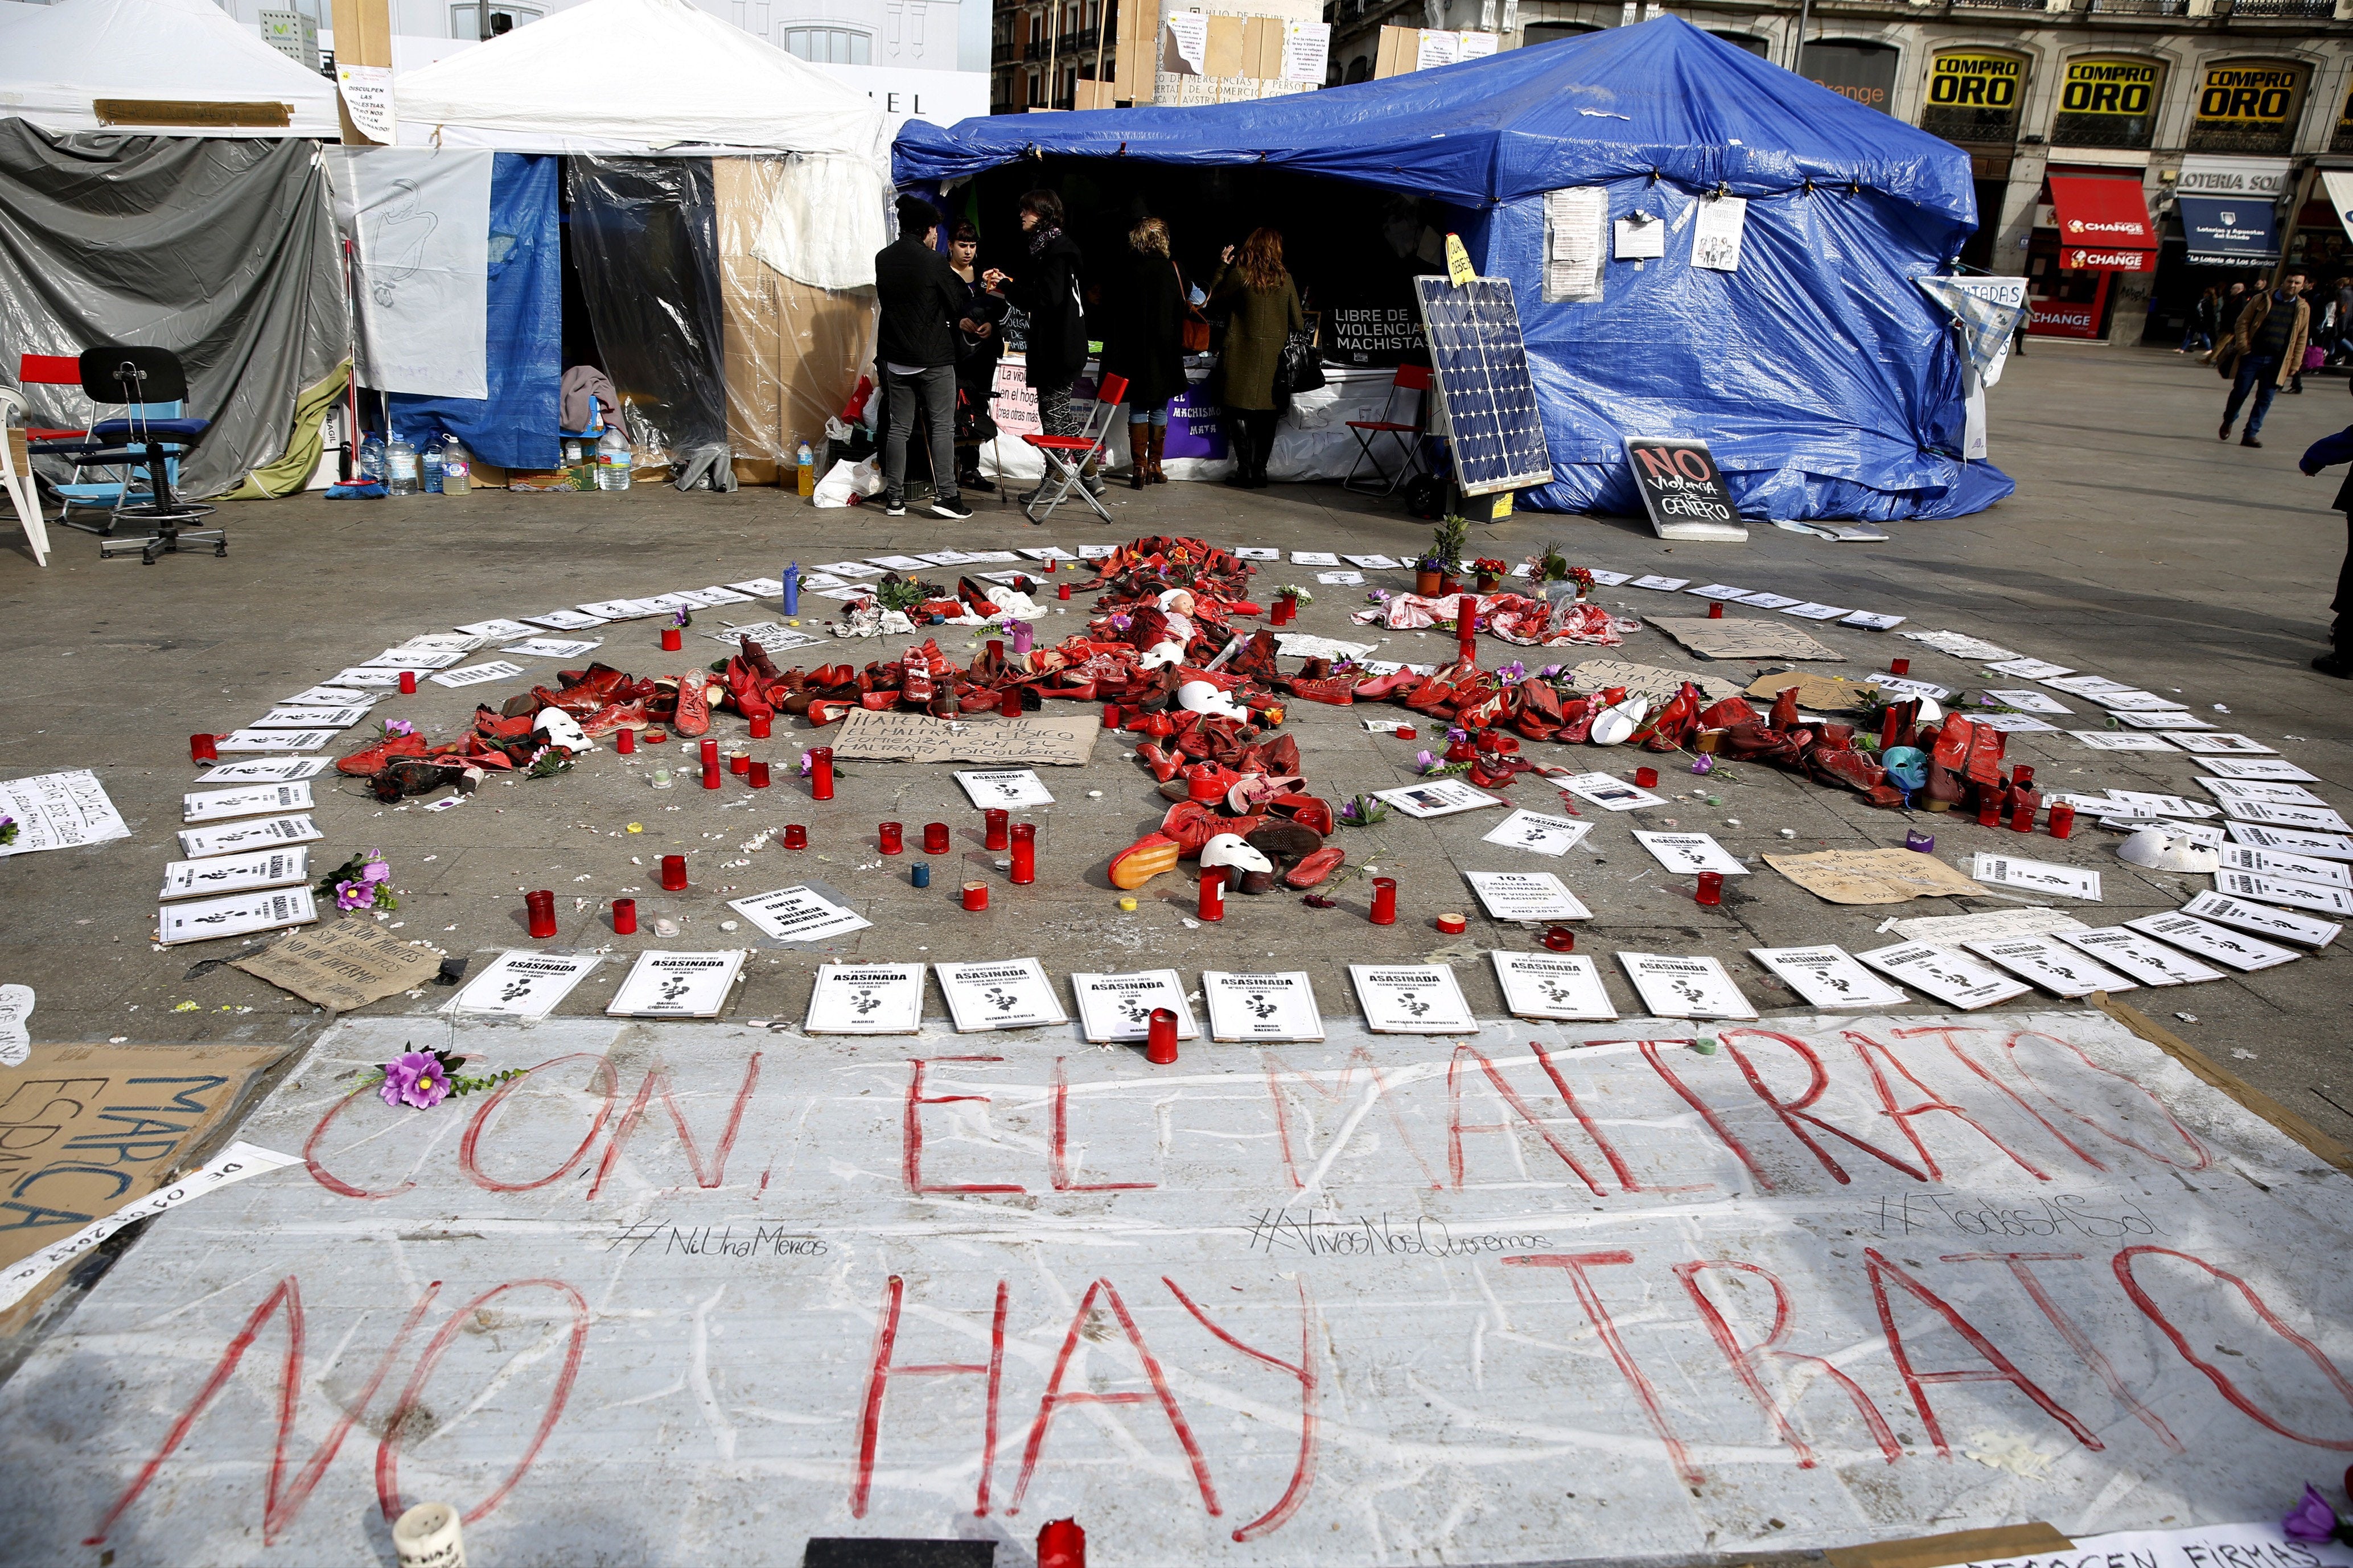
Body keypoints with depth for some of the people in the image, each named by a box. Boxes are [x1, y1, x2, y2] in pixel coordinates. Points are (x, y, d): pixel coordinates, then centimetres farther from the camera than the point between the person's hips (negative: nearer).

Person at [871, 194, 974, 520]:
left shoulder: (883, 259, 5)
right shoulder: (934, 261, -12)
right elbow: (959, 305, -5)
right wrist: (958, 281, 14)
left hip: (895, 358, 5)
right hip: (934, 358, -5)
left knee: (899, 427, 9)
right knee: (942, 426, 0)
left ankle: (894, 497, 10)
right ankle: (945, 495, -4)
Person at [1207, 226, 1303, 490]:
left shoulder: (1239, 274, -6)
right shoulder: (1285, 279, 4)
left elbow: (1215, 304, 6)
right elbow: (1297, 322, 8)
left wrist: (1222, 267, 13)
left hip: (1243, 354, -3)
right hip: (1275, 356, 3)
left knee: (1239, 413, 2)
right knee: (1266, 415, 8)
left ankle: (1245, 471, -3)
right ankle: (1260, 471, 9)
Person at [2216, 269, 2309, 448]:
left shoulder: (2303, 309, 5)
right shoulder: (2262, 300, -1)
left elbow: (2301, 339, 8)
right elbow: (2242, 322, 1)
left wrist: (2295, 365, 3)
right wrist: (2243, 346, -10)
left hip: (2277, 362, 2)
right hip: (2252, 357, -2)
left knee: (2265, 399, 0)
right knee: (2240, 393, 3)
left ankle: (2250, 435, 6)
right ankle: (2228, 422, 30)